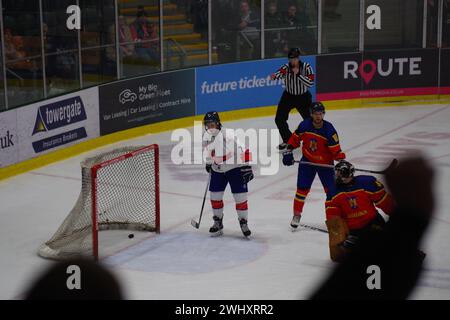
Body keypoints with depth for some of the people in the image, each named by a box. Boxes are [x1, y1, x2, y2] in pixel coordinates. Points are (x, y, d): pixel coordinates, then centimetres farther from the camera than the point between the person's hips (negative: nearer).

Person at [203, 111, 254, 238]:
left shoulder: (228, 135, -27)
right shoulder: (206, 137, -5)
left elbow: (242, 150, -26)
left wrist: (246, 167, -27)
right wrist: (208, 163, 24)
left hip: (235, 167, -6)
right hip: (217, 170, 6)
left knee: (240, 197, -5)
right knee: (215, 196, 5)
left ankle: (243, 222, 11)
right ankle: (218, 222, 22)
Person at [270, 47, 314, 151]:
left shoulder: (306, 67, -15)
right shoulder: (286, 67, -13)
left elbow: (310, 83, -24)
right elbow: (280, 73, -36)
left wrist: (298, 74, -32)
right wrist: (275, 75, -59)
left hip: (303, 97, -2)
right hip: (288, 96, 2)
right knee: (279, 119, -4)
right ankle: (288, 140, 17)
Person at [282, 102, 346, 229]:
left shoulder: (329, 130, -21)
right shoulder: (304, 125, -14)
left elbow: (336, 150, -19)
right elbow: (295, 138, 2)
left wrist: (341, 161, -33)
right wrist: (288, 152, -4)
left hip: (325, 163, -1)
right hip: (307, 161, 1)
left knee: (331, 190, -1)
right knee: (302, 189, 0)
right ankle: (296, 216, 16)